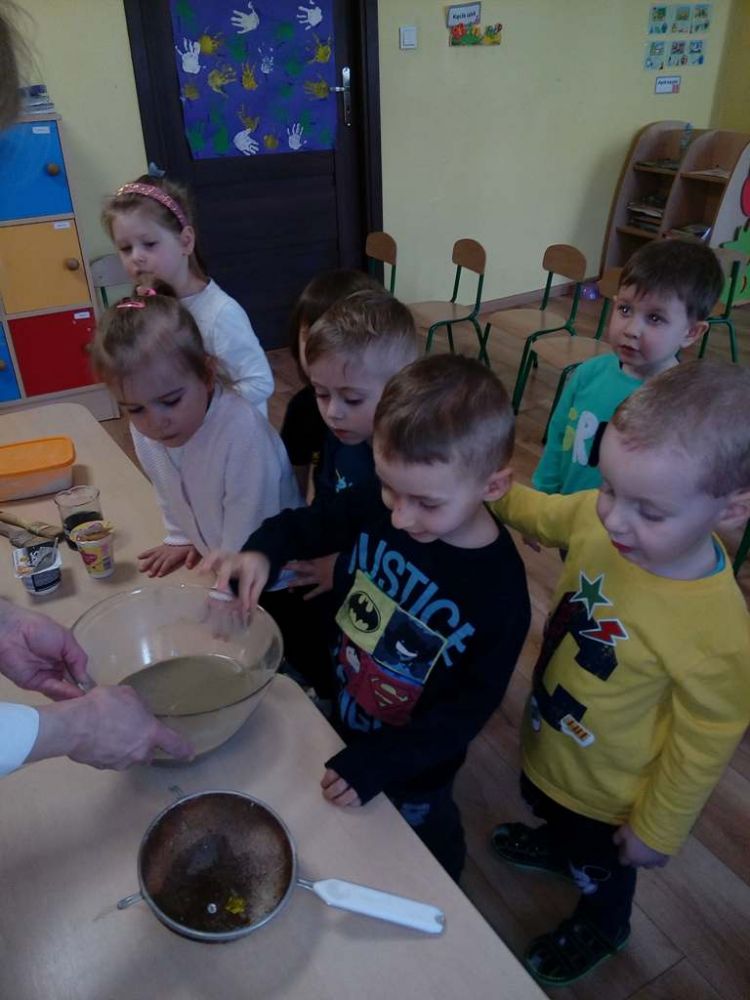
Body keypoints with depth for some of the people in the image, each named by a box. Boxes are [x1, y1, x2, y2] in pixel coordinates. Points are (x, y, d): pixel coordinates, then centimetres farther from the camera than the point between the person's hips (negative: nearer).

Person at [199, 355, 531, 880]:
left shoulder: (499, 591, -32)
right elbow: (304, 525, -7)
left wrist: (379, 763, -29)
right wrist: (261, 552, -29)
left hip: (413, 764, -4)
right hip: (337, 715, 4)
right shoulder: (375, 506, -22)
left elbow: (471, 704, -23)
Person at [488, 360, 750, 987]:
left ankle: (602, 926, 64)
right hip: (546, 742, 5)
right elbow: (533, 510, -2)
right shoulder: (597, 517, -26)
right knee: (547, 807, 37)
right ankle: (557, 845, 72)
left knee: (600, 861, 29)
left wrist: (657, 831, -8)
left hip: (606, 793, -5)